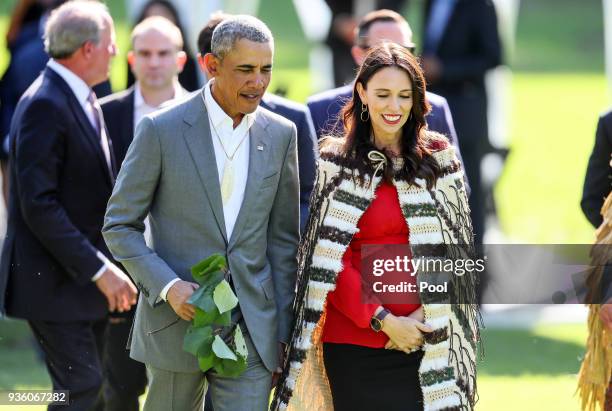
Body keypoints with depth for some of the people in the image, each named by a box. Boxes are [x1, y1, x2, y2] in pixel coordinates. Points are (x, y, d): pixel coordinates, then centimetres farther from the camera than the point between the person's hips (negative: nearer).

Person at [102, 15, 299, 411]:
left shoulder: (280, 134, 5)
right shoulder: (161, 130, -6)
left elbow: (284, 238, 10)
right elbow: (118, 225, -2)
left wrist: (281, 331, 6)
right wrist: (168, 286, -16)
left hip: (252, 327, 2)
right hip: (179, 321, -2)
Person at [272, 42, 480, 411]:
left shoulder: (440, 158, 6)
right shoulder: (337, 163, 3)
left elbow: (453, 248, 6)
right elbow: (331, 259, -1)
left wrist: (425, 314, -7)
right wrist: (382, 320, -10)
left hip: (424, 338, 1)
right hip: (354, 339, -1)